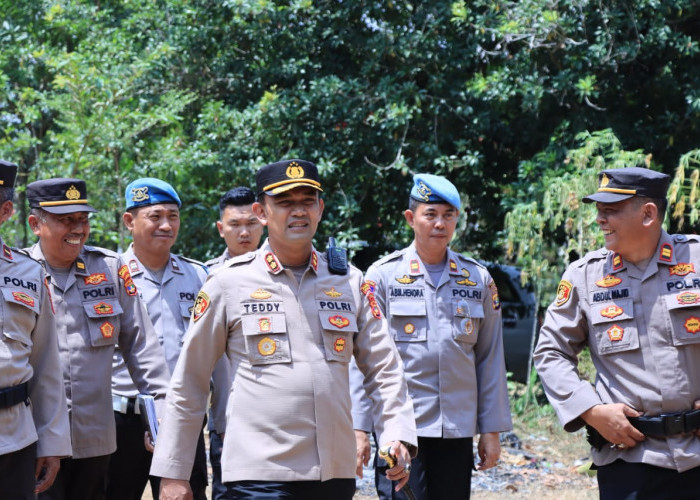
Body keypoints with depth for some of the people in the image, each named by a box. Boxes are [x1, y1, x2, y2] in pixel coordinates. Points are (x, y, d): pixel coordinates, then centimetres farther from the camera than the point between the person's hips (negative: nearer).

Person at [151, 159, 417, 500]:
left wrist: (397, 435, -6)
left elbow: (384, 368, 11)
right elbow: (188, 384, 4)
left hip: (337, 472, 4)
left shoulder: (350, 282, 10)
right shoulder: (228, 283, 1)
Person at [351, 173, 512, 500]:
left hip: (457, 431, 3)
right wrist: (359, 429, -5)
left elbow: (490, 360, 11)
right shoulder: (383, 275, 1)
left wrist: (491, 429, 8)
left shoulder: (478, 279, 10)